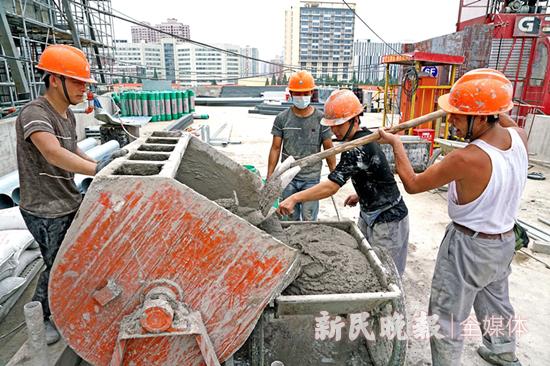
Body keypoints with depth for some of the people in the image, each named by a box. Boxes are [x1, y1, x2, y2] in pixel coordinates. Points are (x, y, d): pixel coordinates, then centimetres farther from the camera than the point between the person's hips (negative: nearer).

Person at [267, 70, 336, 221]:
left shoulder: (320, 119, -2)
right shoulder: (282, 118, 0)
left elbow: (328, 149, 3)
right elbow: (275, 148, 2)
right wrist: (269, 177, 0)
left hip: (311, 178, -1)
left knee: (309, 220, 3)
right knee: (290, 219, 11)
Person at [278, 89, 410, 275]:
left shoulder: (359, 148, -27)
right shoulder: (364, 137, 3)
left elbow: (331, 186, -32)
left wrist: (294, 198, -32)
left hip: (387, 220, -10)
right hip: (368, 215, 10)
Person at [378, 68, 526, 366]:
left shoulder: (465, 159, -33)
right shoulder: (519, 137, -11)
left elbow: (412, 184, -20)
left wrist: (395, 143, -10)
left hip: (469, 246, -8)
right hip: (505, 241, 9)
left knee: (447, 317, 10)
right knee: (496, 302, 32)